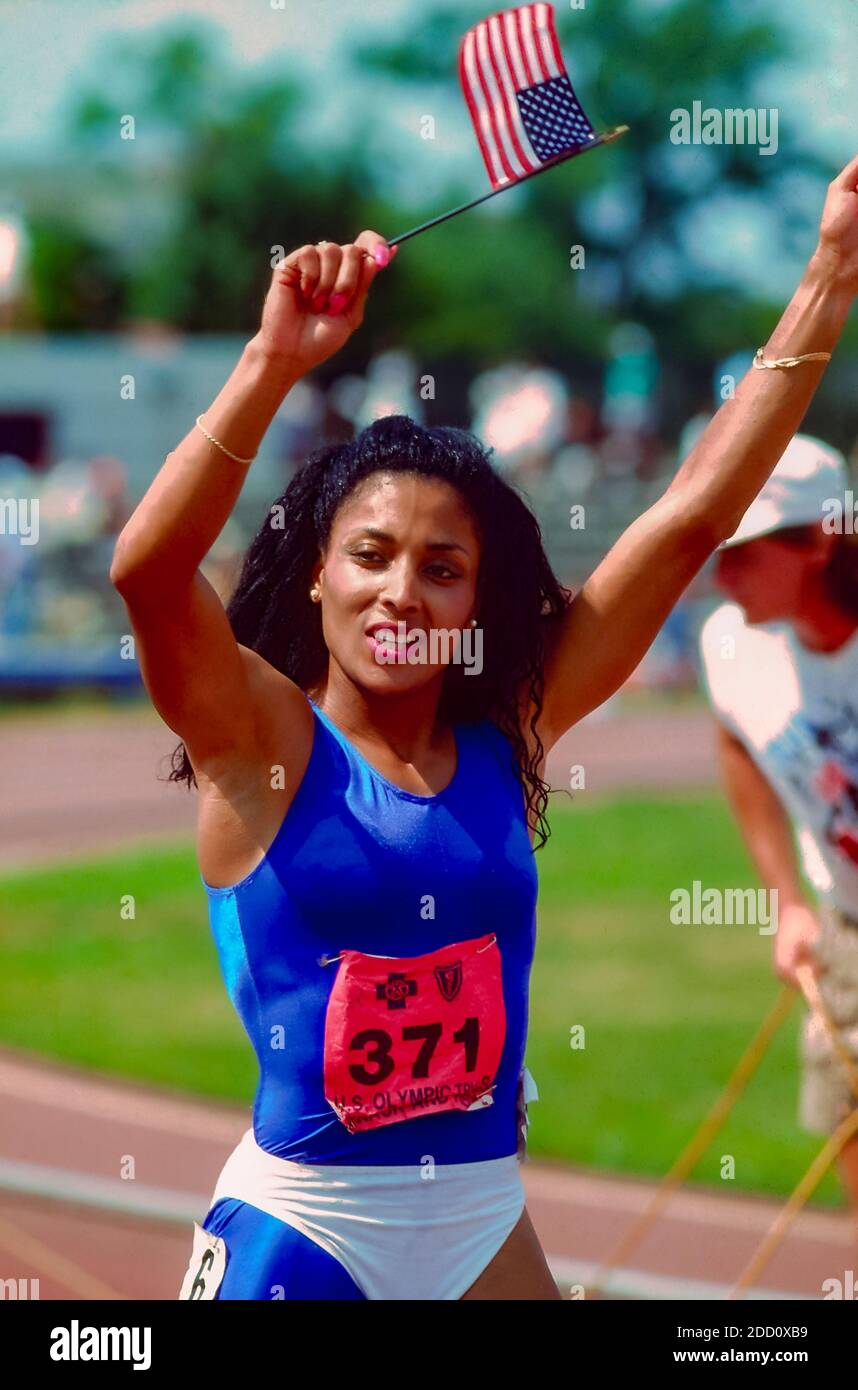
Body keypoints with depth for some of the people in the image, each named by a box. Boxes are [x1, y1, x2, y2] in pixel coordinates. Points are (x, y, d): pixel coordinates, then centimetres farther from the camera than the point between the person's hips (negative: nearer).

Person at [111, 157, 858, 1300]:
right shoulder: (265, 742, -5)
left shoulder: (506, 739, 4)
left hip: (484, 1227, 4)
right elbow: (148, 571, -24)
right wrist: (275, 360, -34)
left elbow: (692, 520, 3)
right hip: (298, 1233, -4)